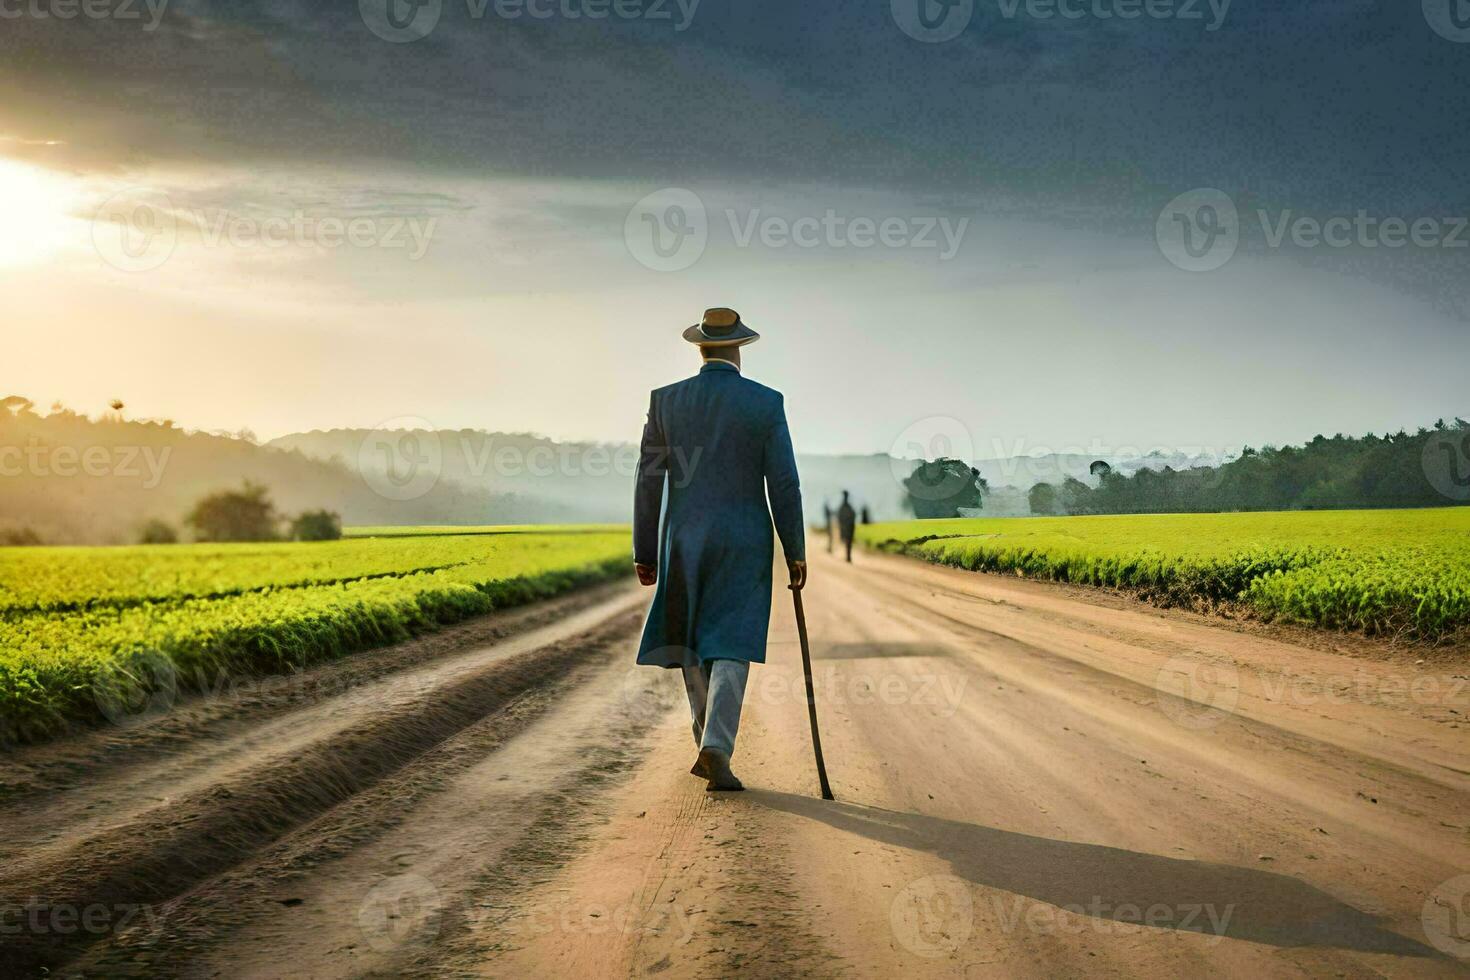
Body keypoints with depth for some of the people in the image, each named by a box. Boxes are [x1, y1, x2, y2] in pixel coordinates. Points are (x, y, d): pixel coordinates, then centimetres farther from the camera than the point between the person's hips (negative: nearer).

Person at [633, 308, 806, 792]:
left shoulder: (666, 400, 0)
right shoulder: (767, 402, -4)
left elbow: (648, 482, 1)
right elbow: (784, 484, -5)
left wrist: (644, 552, 8)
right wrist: (795, 552, 3)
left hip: (685, 543, 2)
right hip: (745, 543, -2)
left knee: (693, 647, 16)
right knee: (731, 649, -2)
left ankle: (712, 747, 22)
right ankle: (715, 750, -19)